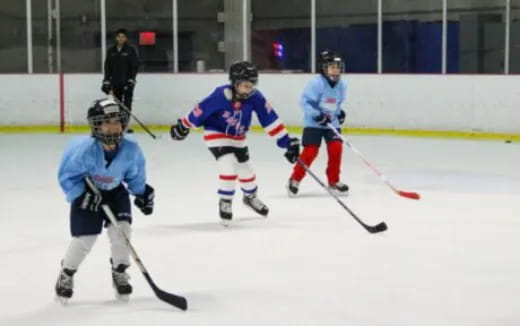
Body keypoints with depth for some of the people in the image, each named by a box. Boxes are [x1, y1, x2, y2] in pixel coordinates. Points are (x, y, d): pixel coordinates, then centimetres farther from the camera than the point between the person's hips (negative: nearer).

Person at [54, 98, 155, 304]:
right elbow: (67, 176, -21)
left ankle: (119, 273, 12)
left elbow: (135, 174, -1)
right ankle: (66, 275, 19)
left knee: (121, 229, -13)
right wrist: (82, 195, -29)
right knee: (84, 238, -7)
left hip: (115, 192, 3)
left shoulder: (130, 150, -22)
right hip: (86, 194, -3)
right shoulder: (84, 150, -32)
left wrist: (142, 193, -4)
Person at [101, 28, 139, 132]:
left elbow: (134, 67, -5)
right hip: (114, 84, 3)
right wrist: (106, 82, 2)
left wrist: (131, 81, -14)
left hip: (126, 83, -3)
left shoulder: (131, 51, 0)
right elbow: (107, 68, 10)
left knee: (126, 105, -6)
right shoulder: (111, 51, 10)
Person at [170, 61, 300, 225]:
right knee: (229, 168, -20)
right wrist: (183, 126, -8)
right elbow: (200, 110, -21)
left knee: (245, 169, 15)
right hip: (216, 135, -5)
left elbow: (270, 119, -17)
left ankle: (251, 197, 45)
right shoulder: (221, 96, -33)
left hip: (238, 138, 5)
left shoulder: (255, 97, -20)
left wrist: (286, 141, -20)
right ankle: (225, 202, 3)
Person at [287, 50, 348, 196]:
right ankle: (295, 180, 5)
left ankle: (333, 180, 9)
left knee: (336, 148, -7)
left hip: (332, 123, 5)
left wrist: (339, 112, 5)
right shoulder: (316, 83, -20)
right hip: (313, 123, -5)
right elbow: (305, 102, -21)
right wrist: (318, 115, -27)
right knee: (310, 151, -11)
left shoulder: (341, 85, 1)